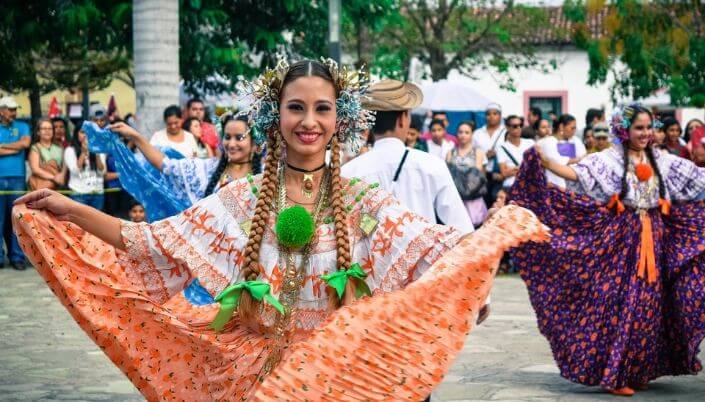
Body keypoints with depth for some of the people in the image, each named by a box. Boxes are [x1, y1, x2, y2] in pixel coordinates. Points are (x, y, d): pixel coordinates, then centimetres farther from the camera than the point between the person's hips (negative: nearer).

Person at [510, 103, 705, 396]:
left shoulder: (662, 161, 11)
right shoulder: (609, 159, -3)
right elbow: (577, 174, -15)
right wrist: (544, 162, -29)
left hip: (654, 240, 5)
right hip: (621, 238, -5)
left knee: (648, 305, 7)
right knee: (620, 303, -6)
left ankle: (638, 371, 18)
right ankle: (615, 375, 0)